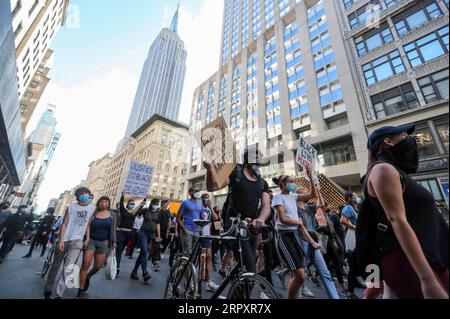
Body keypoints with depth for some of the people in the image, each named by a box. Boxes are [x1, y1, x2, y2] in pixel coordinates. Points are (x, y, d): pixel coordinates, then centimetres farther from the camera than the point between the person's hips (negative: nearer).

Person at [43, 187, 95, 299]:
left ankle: (59, 294, 6)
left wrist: (87, 239, -3)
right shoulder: (71, 207, -2)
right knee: (56, 265, 14)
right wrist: (61, 240, -8)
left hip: (77, 241, -1)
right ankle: (47, 290, 33)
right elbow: (64, 224, -2)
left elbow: (88, 225, 3)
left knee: (68, 268, -5)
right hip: (64, 239, 1)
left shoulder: (92, 208, -1)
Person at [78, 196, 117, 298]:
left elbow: (113, 230, 3)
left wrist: (114, 242, -2)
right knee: (85, 265, -6)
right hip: (91, 240, -1)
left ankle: (88, 277, 40)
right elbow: (88, 226, -5)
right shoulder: (93, 214, 0)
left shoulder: (112, 215, 1)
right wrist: (87, 238, -18)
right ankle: (80, 290, 10)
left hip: (104, 243, 1)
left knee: (97, 267, 7)